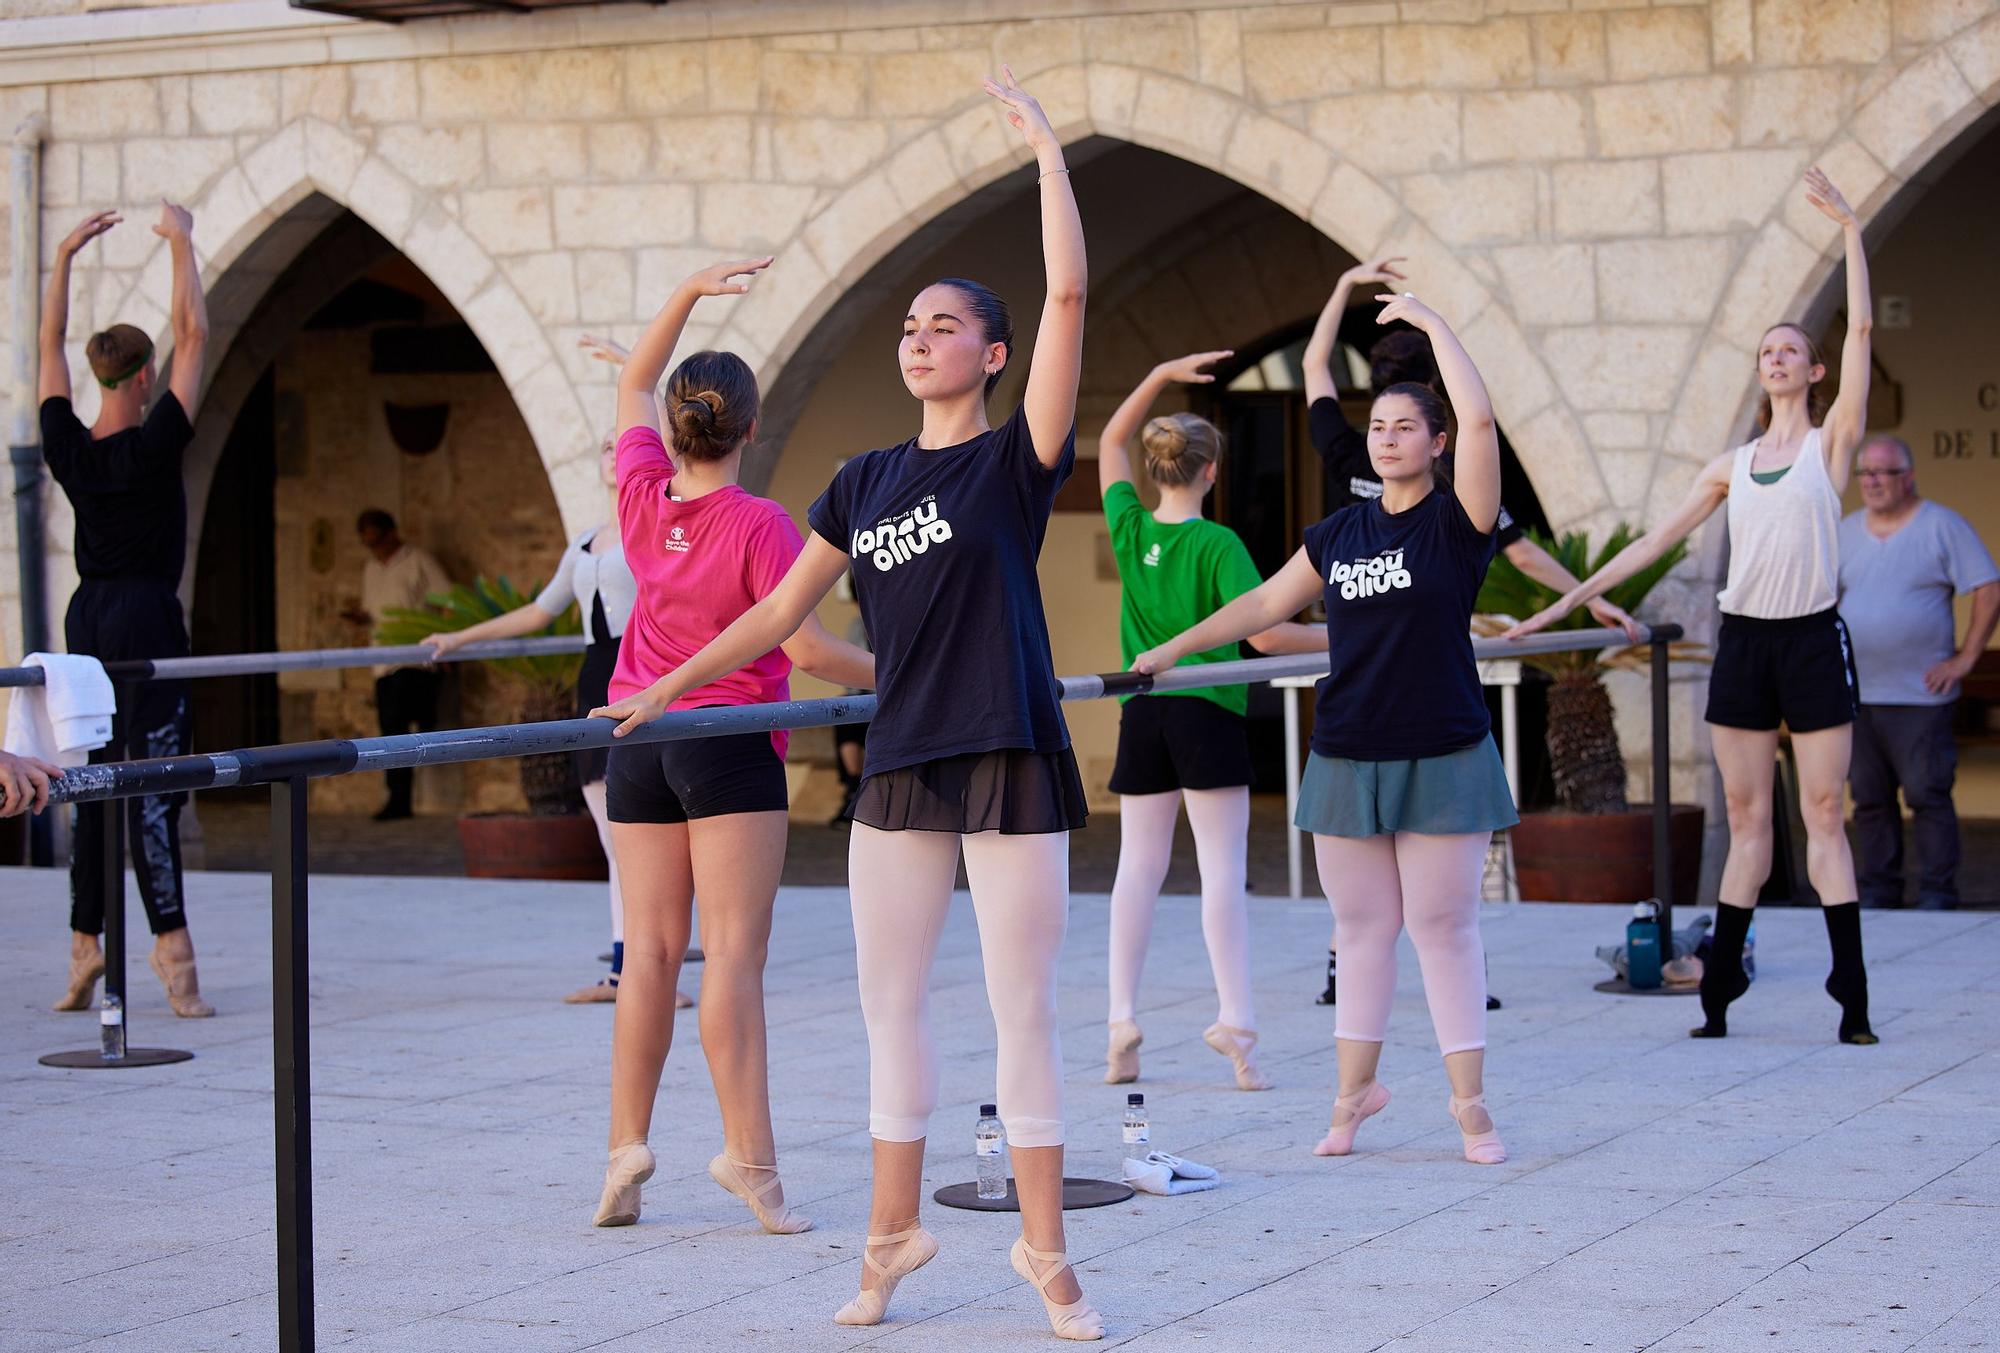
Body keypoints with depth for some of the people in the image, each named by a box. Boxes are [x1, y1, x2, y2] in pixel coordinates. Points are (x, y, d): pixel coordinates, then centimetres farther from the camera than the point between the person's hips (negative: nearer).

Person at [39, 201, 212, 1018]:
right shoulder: (152, 445, -12)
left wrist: (65, 255, 17)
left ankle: (85, 946, 13)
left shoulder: (67, 446, 2)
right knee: (152, 782, -11)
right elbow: (193, 333, -10)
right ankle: (171, 945, -15)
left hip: (88, 617, 6)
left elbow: (49, 344, 14)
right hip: (146, 616, -6)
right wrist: (181, 243, -3)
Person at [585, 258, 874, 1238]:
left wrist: (692, 290, 13)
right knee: (734, 953, -7)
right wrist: (891, 676, -1)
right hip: (728, 742, -5)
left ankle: (626, 1147, 6)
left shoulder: (643, 494, 1)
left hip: (638, 740, 5)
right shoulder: (759, 525, -13)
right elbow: (807, 649, -16)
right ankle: (747, 1154, -11)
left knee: (650, 949, 8)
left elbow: (634, 383, 17)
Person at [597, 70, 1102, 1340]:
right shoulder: (866, 482, 10)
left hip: (1010, 762, -5)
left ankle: (1045, 1247, 9)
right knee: (891, 1004, 9)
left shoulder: (1018, 459, -4)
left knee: (1025, 1008, 0)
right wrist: (664, 690, 16)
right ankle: (893, 1234, 20)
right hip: (901, 763, 5)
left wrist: (1046, 148, -14)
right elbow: (781, 611, 16)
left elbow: (1068, 293, -15)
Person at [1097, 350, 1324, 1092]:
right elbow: (1265, 633, -17)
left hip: (1142, 715, 5)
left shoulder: (1129, 527, 3)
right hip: (1207, 712, -4)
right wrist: (1341, 638, -5)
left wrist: (1162, 375, 18)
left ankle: (1122, 1020, 4)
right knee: (1222, 869, -4)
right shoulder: (1217, 544, -11)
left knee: (1138, 865, 8)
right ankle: (1234, 1020, -11)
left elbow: (1110, 440, 19)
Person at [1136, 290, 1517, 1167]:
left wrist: (1431, 323, -12)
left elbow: (1479, 418, -19)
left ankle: (1470, 1100, 5)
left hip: (1441, 758, -4)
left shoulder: (1456, 521, -4)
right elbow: (1269, 602, 20)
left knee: (1443, 927, -2)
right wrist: (1173, 650, 21)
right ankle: (1355, 1087, 18)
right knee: (1362, 928, 9)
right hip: (1347, 758, 4)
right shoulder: (1339, 533, 10)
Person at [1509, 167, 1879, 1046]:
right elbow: (1657, 539, 15)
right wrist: (1568, 601, 12)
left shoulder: (1831, 441, 3)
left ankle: (1852, 997, -4)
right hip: (1742, 641, 4)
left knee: (1824, 813, -5)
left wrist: (1851, 230, -10)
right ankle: (1720, 990, 7)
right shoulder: (1731, 467, 13)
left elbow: (1861, 330, -7)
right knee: (1745, 817, 6)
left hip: (1812, 641, -4)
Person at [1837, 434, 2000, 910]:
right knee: (1870, 799, 8)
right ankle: (1876, 893, 16)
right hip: (1857, 693, 5)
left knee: (1928, 796, -5)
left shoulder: (1943, 526, -3)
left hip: (1920, 694, -5)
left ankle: (1937, 896, 1)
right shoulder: (1846, 530, 13)